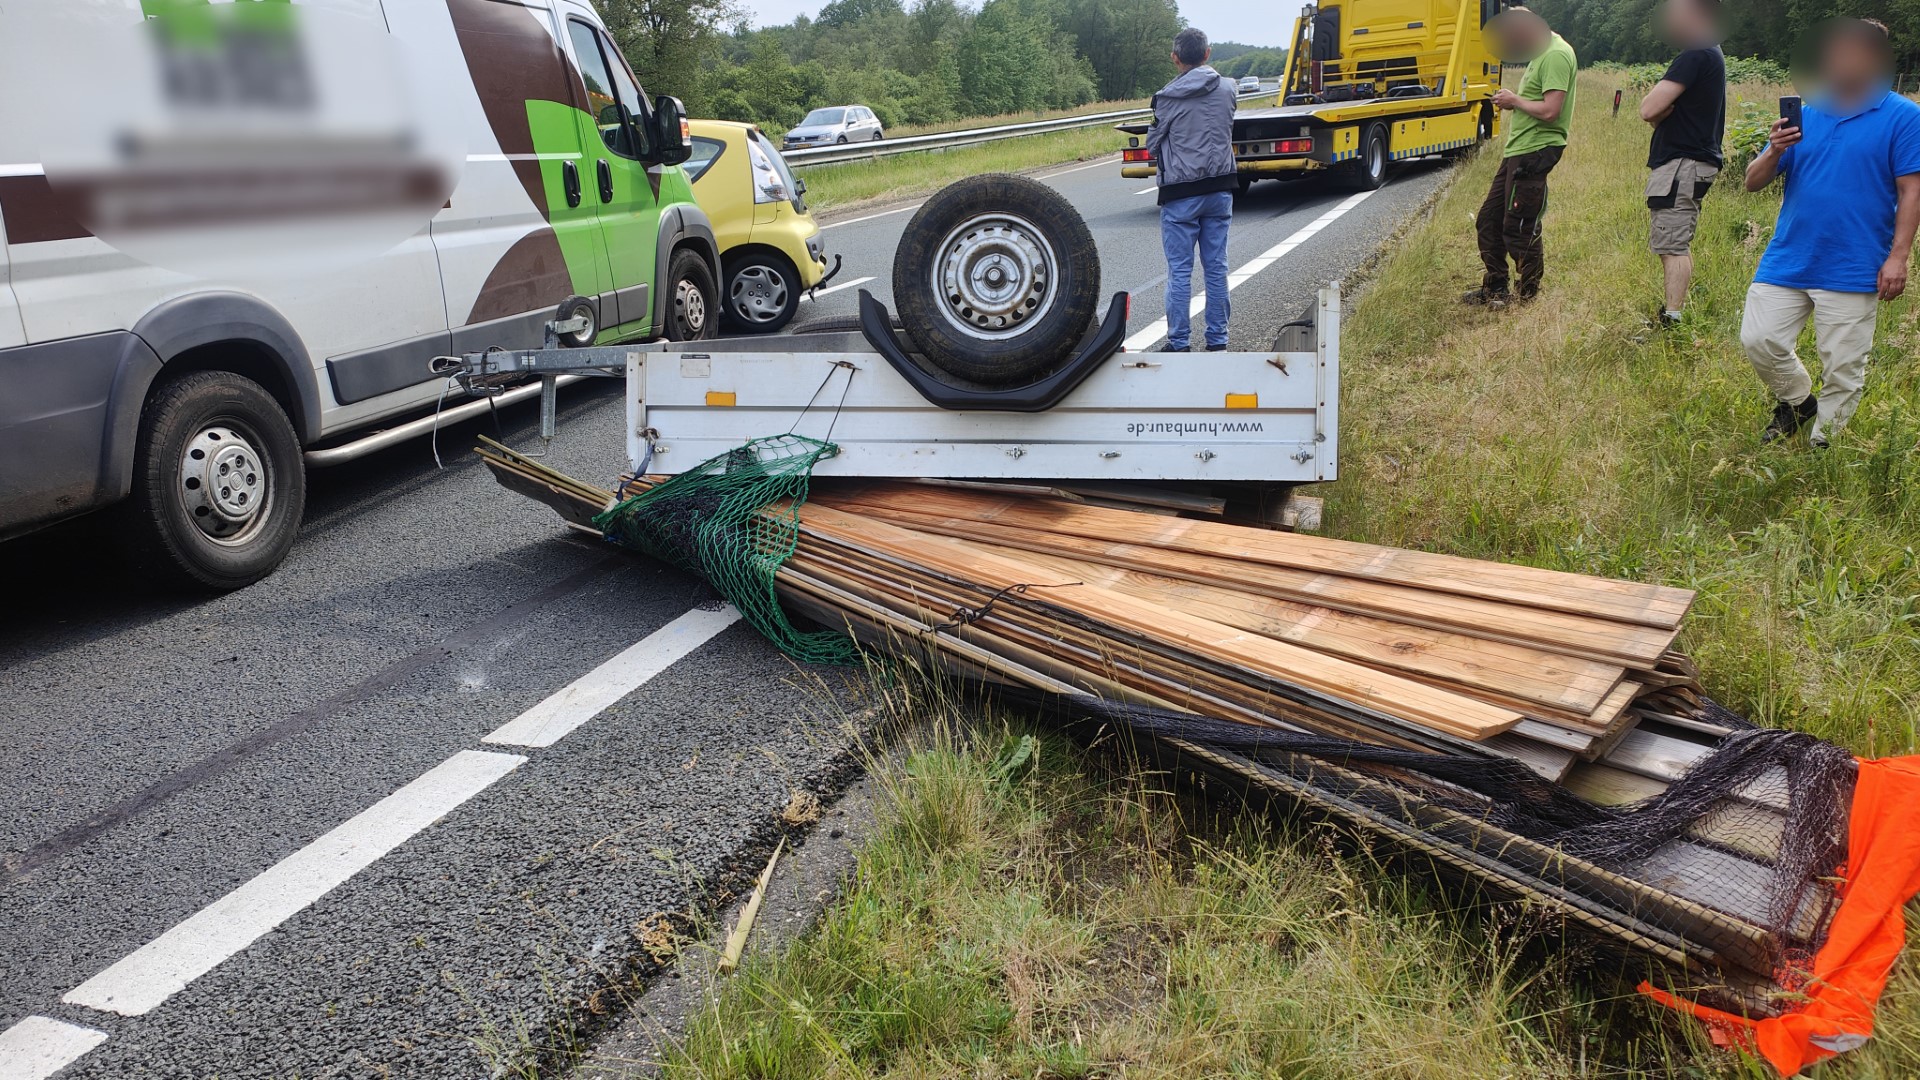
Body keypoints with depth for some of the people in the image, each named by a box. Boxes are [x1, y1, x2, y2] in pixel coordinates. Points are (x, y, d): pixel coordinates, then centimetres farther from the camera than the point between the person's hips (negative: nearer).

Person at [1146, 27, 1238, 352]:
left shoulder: (1168, 97, -11)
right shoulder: (1227, 89, 3)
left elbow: (1152, 145, -3)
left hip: (1181, 194, -4)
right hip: (1220, 189, 4)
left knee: (1179, 271, 0)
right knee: (1216, 267, 9)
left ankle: (1179, 343, 2)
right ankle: (1217, 340, 14)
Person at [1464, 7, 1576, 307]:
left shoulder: (1556, 55, -16)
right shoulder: (1541, 53, 16)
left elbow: (1550, 110, -24)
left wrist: (1514, 100, -11)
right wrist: (1513, 102, 5)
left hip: (1534, 153, -11)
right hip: (1517, 151, 11)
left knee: (1519, 229, -5)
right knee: (1488, 220, 15)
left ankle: (1528, 296, 8)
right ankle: (1495, 288, 26)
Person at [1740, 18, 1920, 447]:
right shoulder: (1805, 114, 9)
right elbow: (1753, 183, 7)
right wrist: (1774, 152, -14)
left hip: (1853, 270, -4)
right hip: (1787, 261, 4)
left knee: (1842, 370, 1)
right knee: (1758, 341, 3)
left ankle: (1822, 448, 17)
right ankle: (1798, 401, 30)